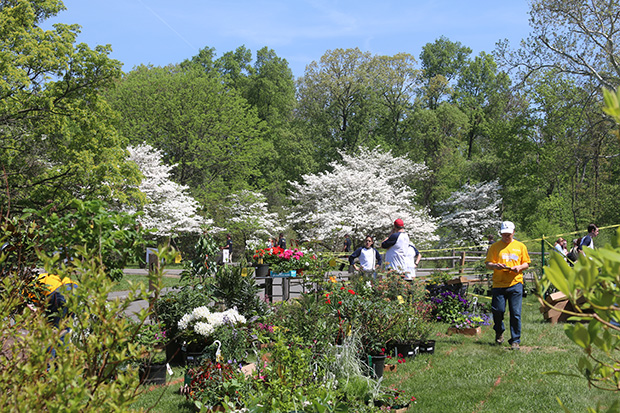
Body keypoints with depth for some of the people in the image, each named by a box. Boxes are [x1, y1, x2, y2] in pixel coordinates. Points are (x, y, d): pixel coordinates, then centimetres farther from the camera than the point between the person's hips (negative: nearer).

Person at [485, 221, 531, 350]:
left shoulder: (520, 246, 12)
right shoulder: (495, 246, 9)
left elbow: (527, 264, 15)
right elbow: (487, 263, 6)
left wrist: (519, 267, -7)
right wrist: (495, 265, -16)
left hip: (515, 283, 0)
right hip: (499, 284, 0)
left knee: (516, 313, -2)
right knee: (497, 310, -5)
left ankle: (515, 340, 8)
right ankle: (499, 332, 24)